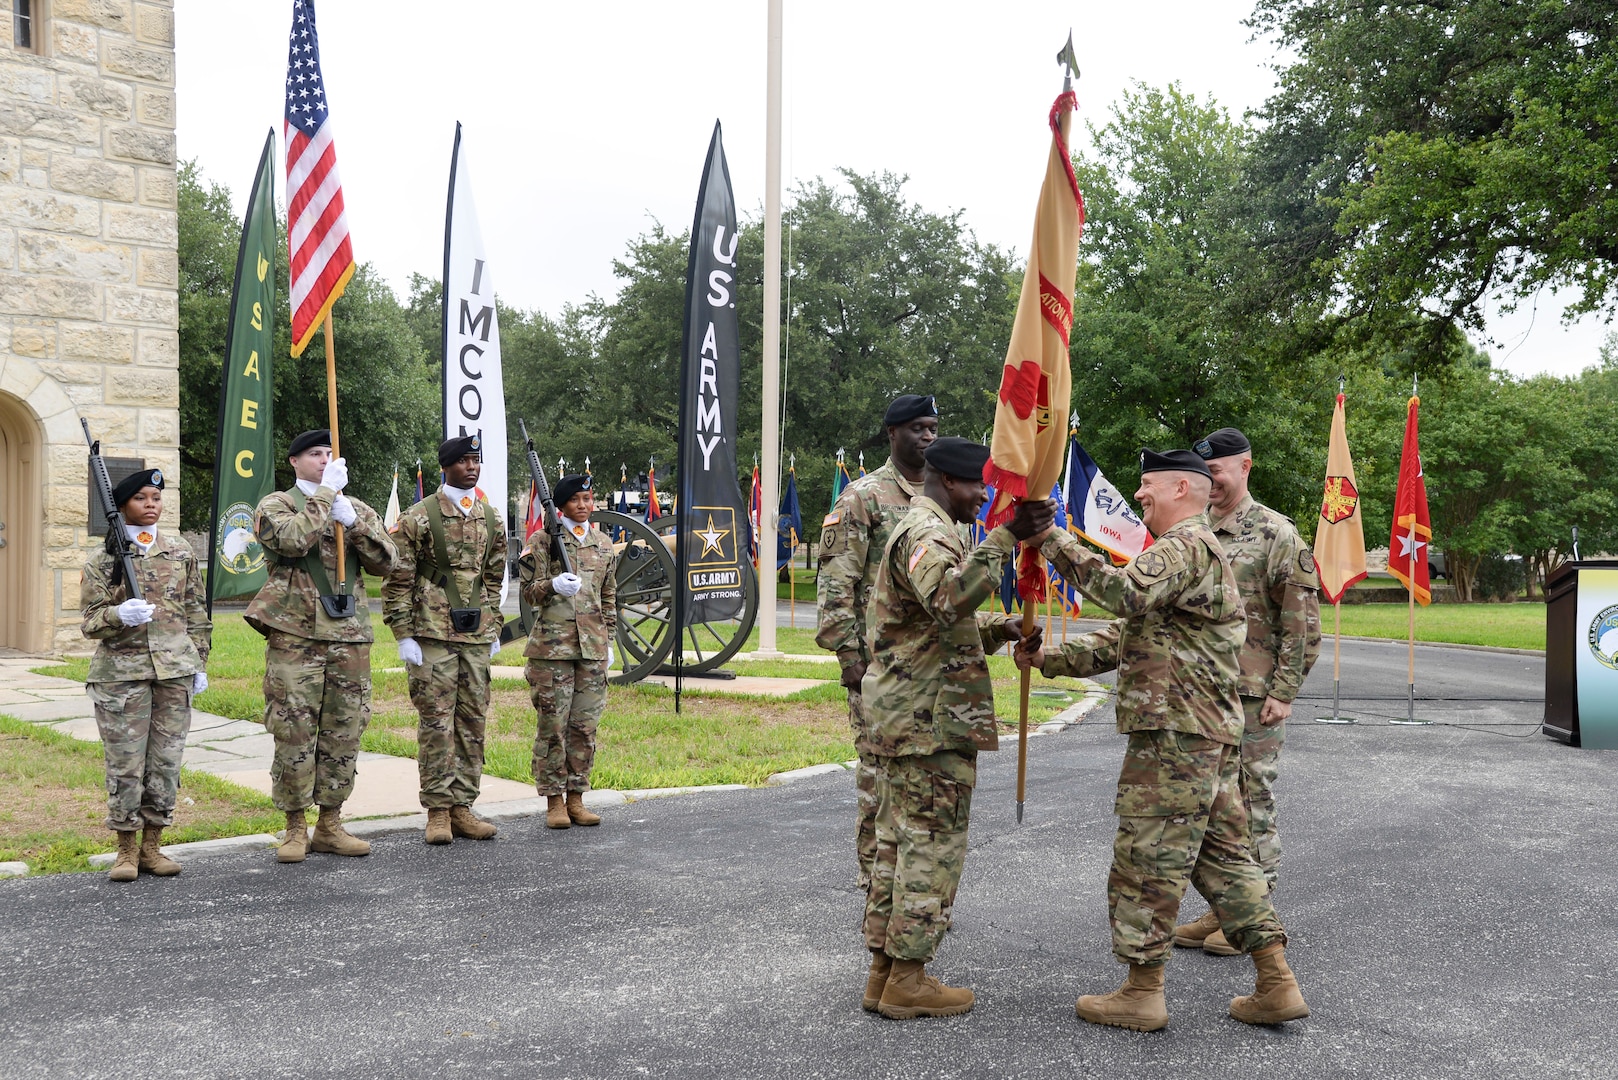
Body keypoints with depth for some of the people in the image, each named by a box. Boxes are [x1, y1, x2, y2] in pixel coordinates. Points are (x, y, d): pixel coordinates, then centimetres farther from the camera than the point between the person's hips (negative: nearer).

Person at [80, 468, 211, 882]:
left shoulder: (180, 550, 9)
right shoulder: (104, 560, 1)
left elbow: (196, 611, 14)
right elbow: (92, 622, 0)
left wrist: (199, 662, 12)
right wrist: (120, 615, -22)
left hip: (175, 669, 3)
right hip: (121, 672, -2)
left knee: (166, 759, 5)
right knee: (125, 763, -1)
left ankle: (152, 845, 17)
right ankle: (127, 849, 13)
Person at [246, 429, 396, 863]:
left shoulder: (357, 508, 16)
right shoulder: (275, 505, 3)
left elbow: (384, 562, 4)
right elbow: (291, 540, -19)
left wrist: (352, 521, -8)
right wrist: (326, 491, -13)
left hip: (350, 637, 4)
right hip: (294, 637, -4)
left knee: (344, 735, 6)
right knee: (294, 734, -3)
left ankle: (330, 826, 17)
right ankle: (295, 828, 9)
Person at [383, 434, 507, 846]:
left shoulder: (490, 518, 11)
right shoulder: (418, 517, -5)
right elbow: (397, 580, -5)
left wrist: (494, 628, 15)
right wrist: (404, 636, -10)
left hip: (476, 637, 5)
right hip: (432, 636, -5)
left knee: (473, 722, 7)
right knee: (436, 723, -3)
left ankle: (462, 806, 15)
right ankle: (438, 810, 5)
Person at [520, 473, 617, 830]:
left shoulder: (604, 543, 14)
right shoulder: (543, 540, 0)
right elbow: (529, 592, -3)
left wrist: (608, 641, 17)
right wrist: (553, 585, -24)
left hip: (593, 646, 4)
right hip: (552, 643, -4)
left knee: (585, 726, 5)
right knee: (553, 724, -2)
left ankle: (576, 798, 15)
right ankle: (554, 801, 7)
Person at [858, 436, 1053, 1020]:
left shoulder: (918, 530, 21)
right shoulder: (927, 533, -14)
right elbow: (949, 596, -36)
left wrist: (996, 628, 9)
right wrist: (1006, 537, -38)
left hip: (901, 718, 11)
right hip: (931, 721, -11)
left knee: (899, 841, 13)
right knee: (932, 845, -3)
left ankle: (884, 970, 20)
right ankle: (907, 978, 4)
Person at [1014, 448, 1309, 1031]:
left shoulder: (1187, 544, -10)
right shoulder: (1191, 550, 25)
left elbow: (1126, 592, -31)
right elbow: (1123, 635, 23)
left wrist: (1053, 539, -28)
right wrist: (1050, 659, 14)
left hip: (1174, 733, -11)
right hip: (1212, 735, 11)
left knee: (1148, 857, -2)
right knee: (1221, 852, 13)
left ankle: (1142, 992, 6)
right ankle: (1276, 983, 16)